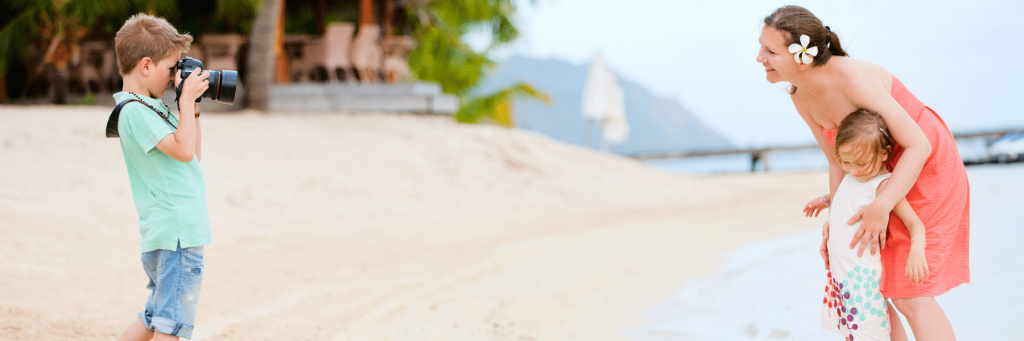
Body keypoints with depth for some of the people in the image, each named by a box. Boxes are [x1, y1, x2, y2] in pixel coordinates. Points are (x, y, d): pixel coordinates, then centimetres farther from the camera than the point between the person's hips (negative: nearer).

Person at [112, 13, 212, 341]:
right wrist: (187, 99, -16)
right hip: (176, 233, -10)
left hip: (178, 231, 10)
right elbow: (183, 150, -23)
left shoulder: (151, 108, 17)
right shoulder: (135, 111, -14)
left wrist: (192, 108, 16)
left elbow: (195, 153, 24)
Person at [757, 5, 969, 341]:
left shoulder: (853, 78, -32)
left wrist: (882, 206, -37)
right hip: (883, 172, 8)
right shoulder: (800, 97, -7)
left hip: (929, 165, -8)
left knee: (909, 295, -10)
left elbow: (918, 145, -28)